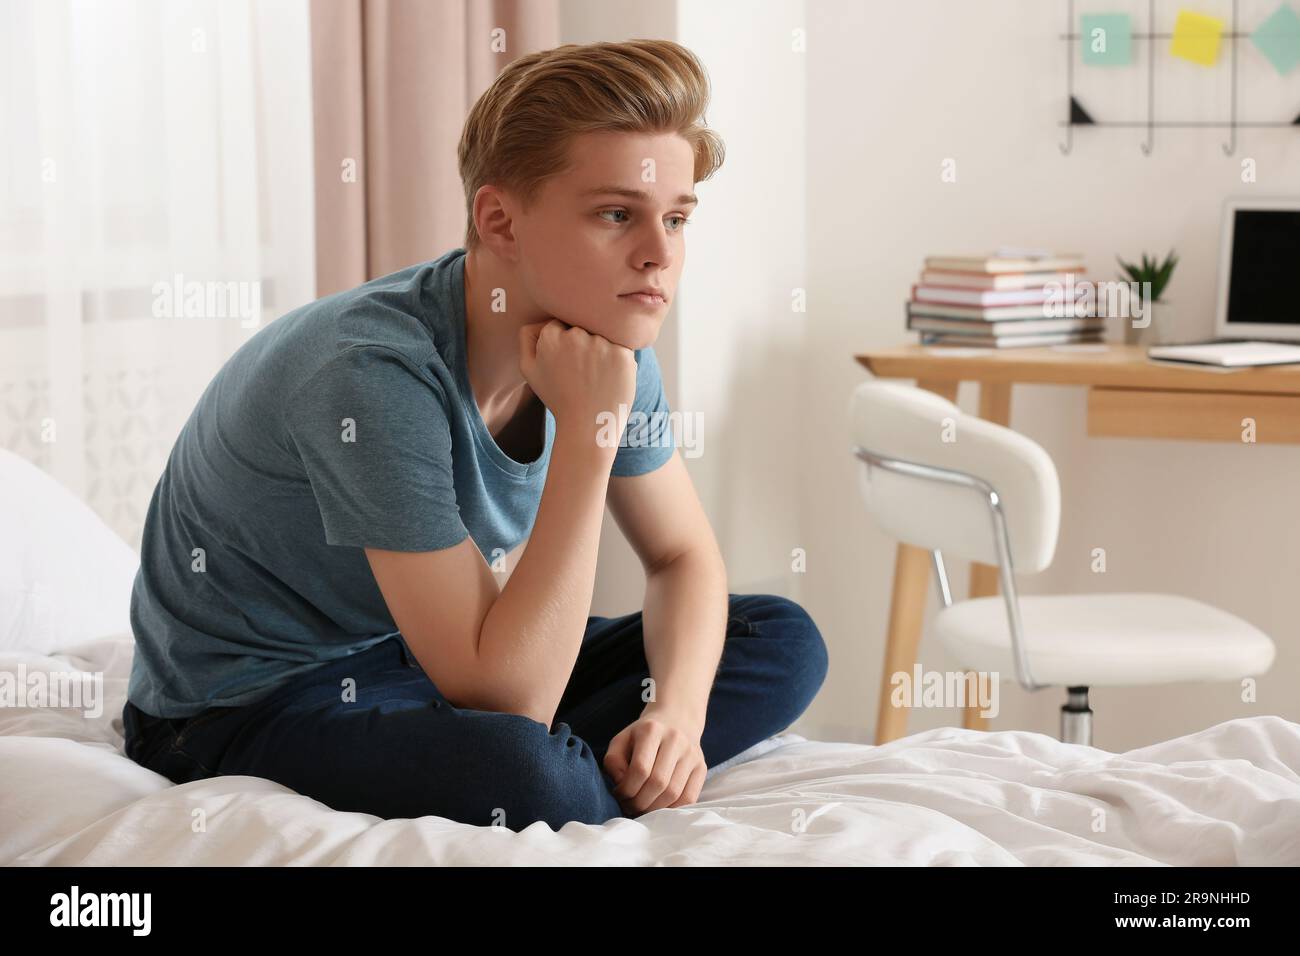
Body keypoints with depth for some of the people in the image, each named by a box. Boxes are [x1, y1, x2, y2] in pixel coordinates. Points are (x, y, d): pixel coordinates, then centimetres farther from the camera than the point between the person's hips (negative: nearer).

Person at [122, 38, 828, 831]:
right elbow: (507, 701, -31)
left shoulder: (608, 344, -8)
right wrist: (589, 433, -34)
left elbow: (685, 555, 6)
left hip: (430, 659, 8)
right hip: (254, 705, -8)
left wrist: (678, 709, -15)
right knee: (517, 774, -38)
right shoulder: (378, 374, -31)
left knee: (783, 641, -1)